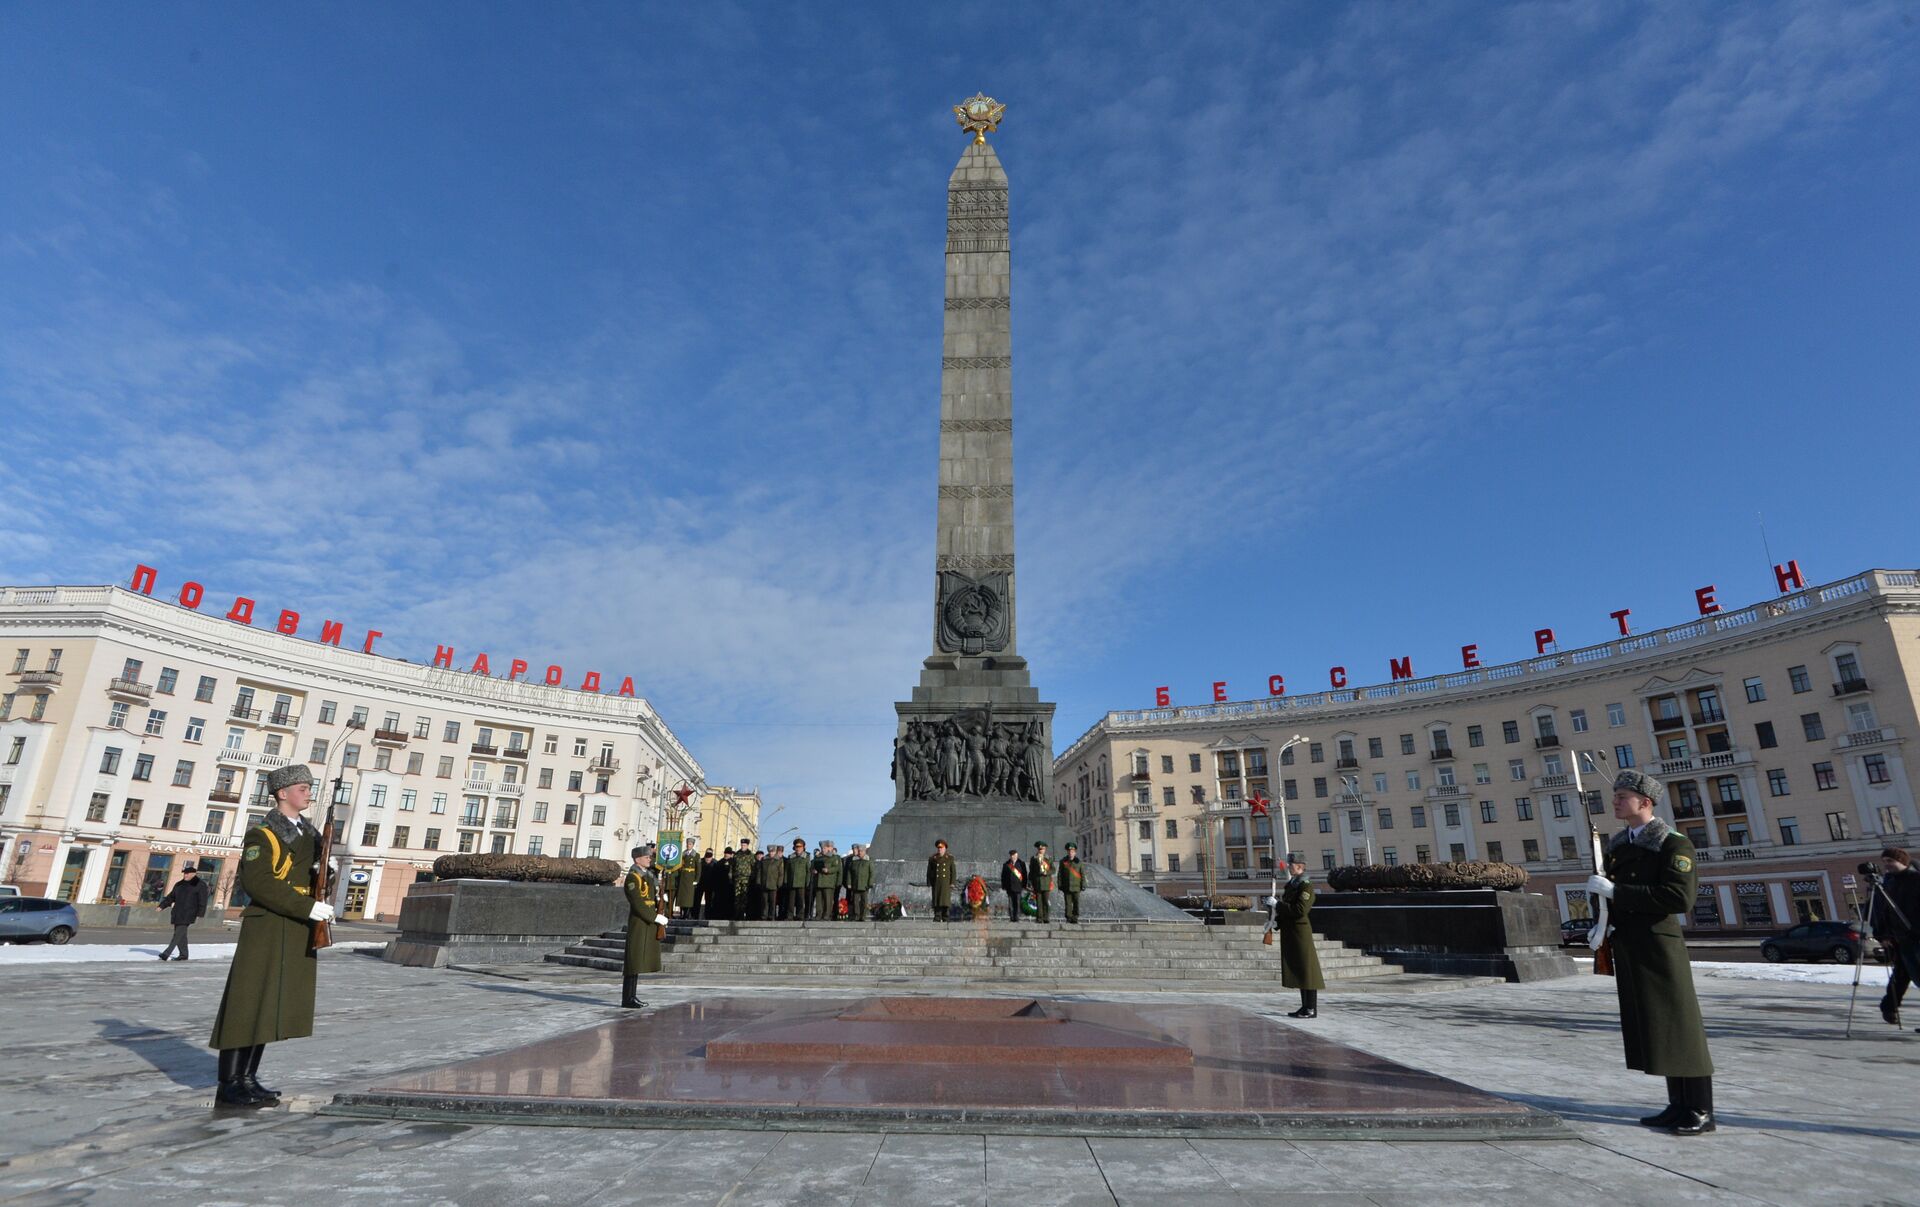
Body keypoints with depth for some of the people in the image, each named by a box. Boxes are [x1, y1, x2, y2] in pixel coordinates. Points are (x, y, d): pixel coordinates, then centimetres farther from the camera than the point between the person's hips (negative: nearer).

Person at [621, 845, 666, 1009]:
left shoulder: (649, 875, 15)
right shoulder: (633, 877, -13)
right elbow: (637, 904, -20)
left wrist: (662, 913, -1)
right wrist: (656, 917, -20)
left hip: (649, 924, 9)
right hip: (638, 924, -9)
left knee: (639, 961, 12)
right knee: (634, 960, -6)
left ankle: (632, 995, 18)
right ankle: (627, 998, -1)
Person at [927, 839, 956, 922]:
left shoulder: (950, 858, 2)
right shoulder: (932, 858, 4)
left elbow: (953, 872, 1)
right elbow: (929, 872, 4)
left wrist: (952, 884, -8)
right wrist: (929, 884, -1)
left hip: (946, 883, -1)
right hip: (936, 883, 1)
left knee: (946, 899, -8)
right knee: (936, 900, -3)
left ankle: (945, 917, -3)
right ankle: (937, 917, 0)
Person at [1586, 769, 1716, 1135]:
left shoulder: (1673, 843, -11)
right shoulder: (1617, 844, 12)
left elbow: (1680, 898, -22)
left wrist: (1615, 891, -23)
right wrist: (1603, 923, 5)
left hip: (1659, 947, -7)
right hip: (1627, 947, 8)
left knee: (1679, 1026, 0)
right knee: (1650, 1029, 12)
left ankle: (1701, 1112, 10)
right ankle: (1678, 1106, 22)